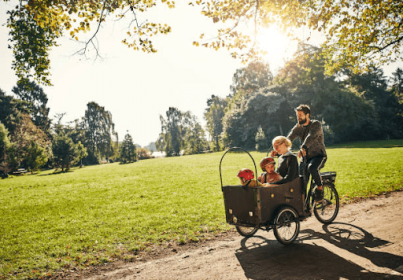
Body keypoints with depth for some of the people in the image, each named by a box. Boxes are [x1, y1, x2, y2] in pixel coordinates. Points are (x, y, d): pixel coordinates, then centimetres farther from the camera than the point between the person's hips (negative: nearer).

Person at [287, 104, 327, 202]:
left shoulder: (316, 124, -11)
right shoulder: (298, 127, 5)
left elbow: (311, 136, -31)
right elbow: (288, 139, -8)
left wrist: (303, 148, -50)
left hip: (319, 155, -5)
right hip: (306, 157, 5)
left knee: (312, 168, -36)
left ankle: (320, 187, -11)